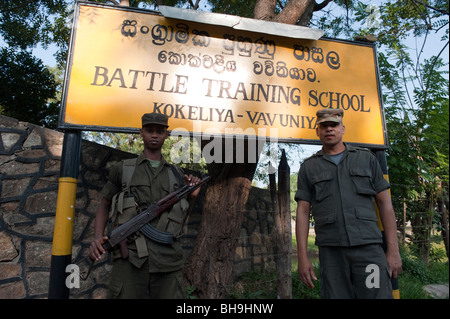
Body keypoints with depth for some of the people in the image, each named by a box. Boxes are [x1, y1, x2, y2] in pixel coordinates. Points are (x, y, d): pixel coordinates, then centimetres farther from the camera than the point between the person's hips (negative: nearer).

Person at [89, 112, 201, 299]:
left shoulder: (176, 175, 14)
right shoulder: (123, 170, 9)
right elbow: (104, 206, 14)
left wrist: (192, 196, 2)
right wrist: (97, 238, -3)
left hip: (168, 261, 2)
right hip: (130, 260, -1)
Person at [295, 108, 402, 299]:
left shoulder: (366, 158, 12)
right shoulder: (308, 167, 10)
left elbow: (384, 203, 9)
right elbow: (303, 211, 4)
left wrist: (393, 250, 1)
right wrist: (303, 257, -3)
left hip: (368, 247, 0)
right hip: (330, 251, 0)